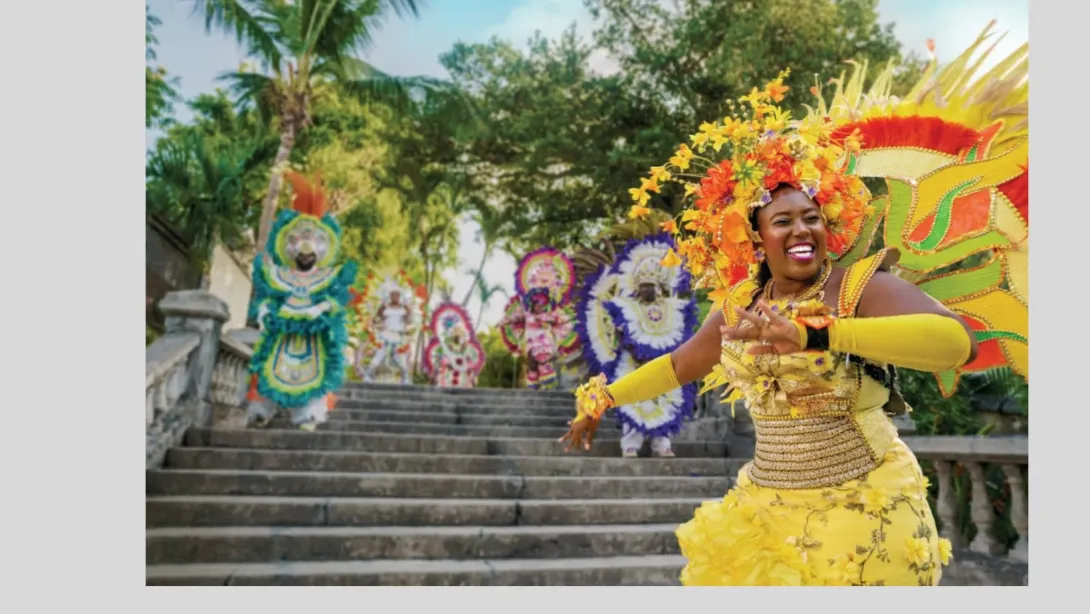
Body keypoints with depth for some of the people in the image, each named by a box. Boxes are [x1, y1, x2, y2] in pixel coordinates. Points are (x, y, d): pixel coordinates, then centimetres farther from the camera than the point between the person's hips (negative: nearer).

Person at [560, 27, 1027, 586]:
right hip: (765, 509, 5)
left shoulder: (864, 286, -13)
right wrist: (602, 400, 22)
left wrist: (813, 334, -41)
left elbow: (956, 338, -31)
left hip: (864, 513, -4)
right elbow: (678, 365, 17)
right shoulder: (739, 306, 2)